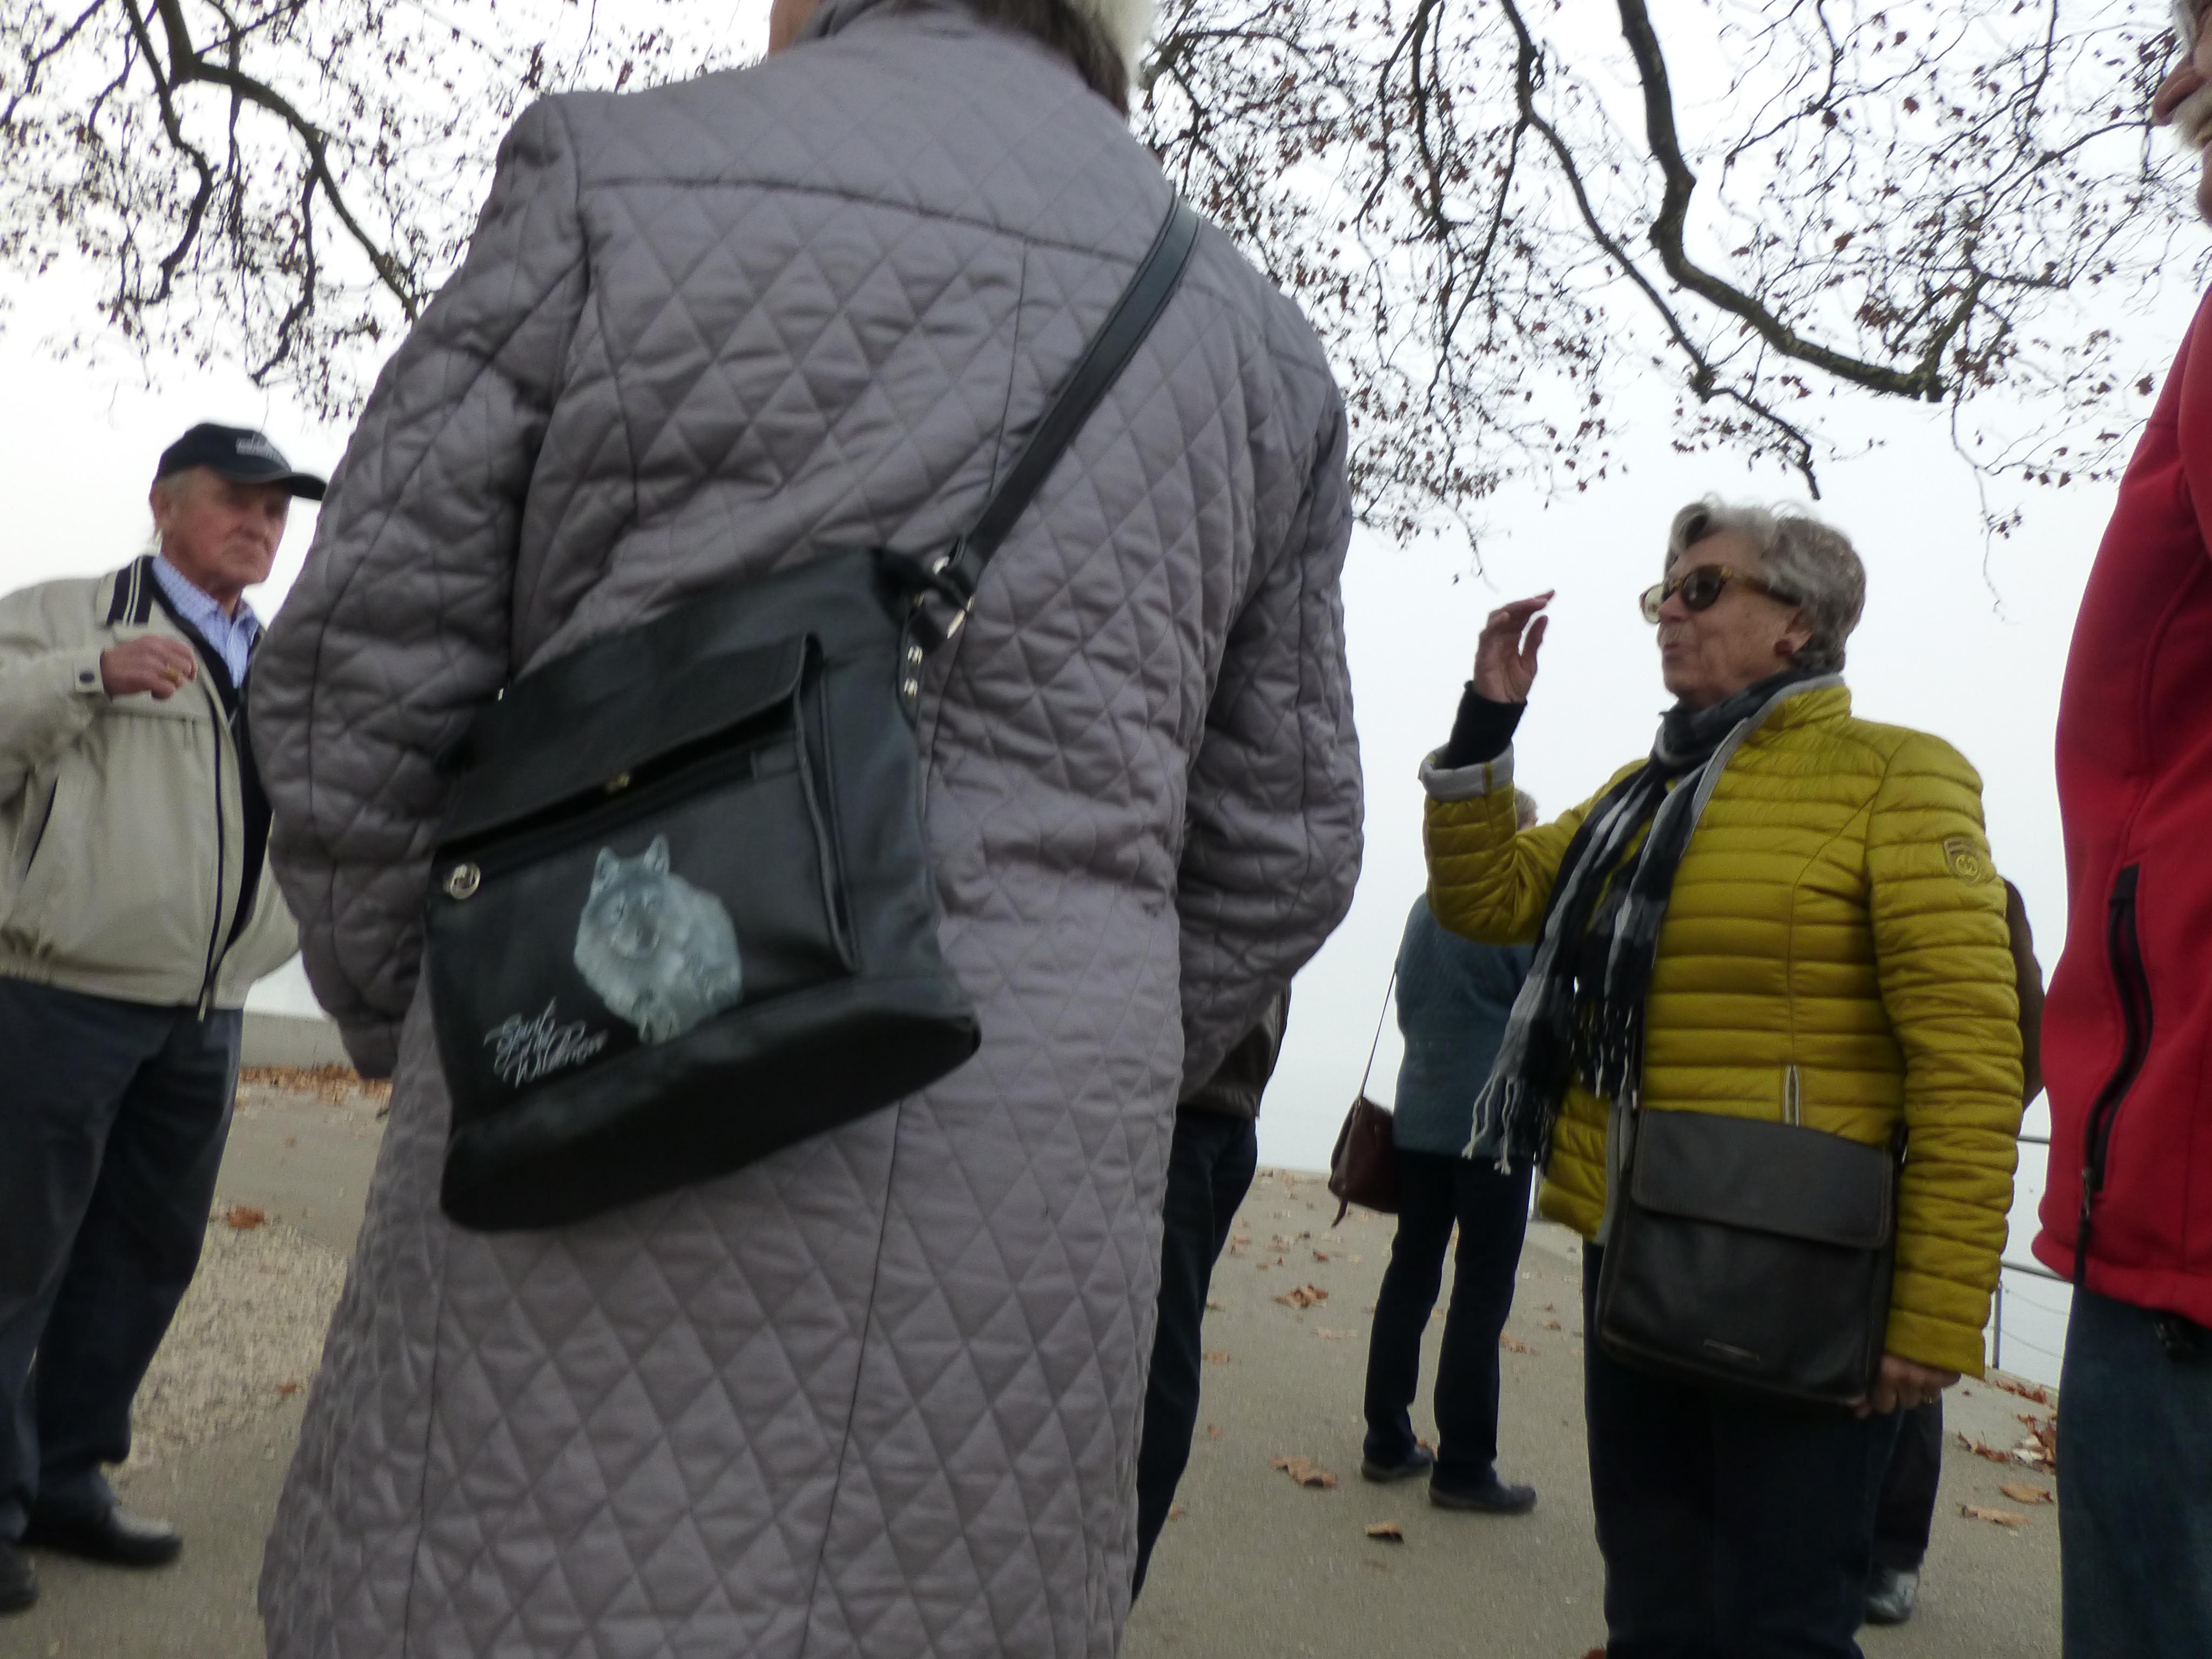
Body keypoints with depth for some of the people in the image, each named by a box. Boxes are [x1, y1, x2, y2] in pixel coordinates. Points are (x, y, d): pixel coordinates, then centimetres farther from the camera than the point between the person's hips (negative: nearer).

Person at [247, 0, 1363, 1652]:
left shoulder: (619, 169, 3)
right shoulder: (1258, 342, 13)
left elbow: (363, 676, 2)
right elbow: (1281, 852, 14)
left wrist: (425, 1038, 14)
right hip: (1018, 1227, 4)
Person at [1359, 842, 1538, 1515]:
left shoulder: (1424, 908, 8)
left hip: (1420, 1118, 7)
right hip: (1496, 1126, -7)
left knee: (1410, 1276, 11)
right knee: (1482, 1294, 0)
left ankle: (1388, 1444, 17)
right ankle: (1463, 1466, 4)